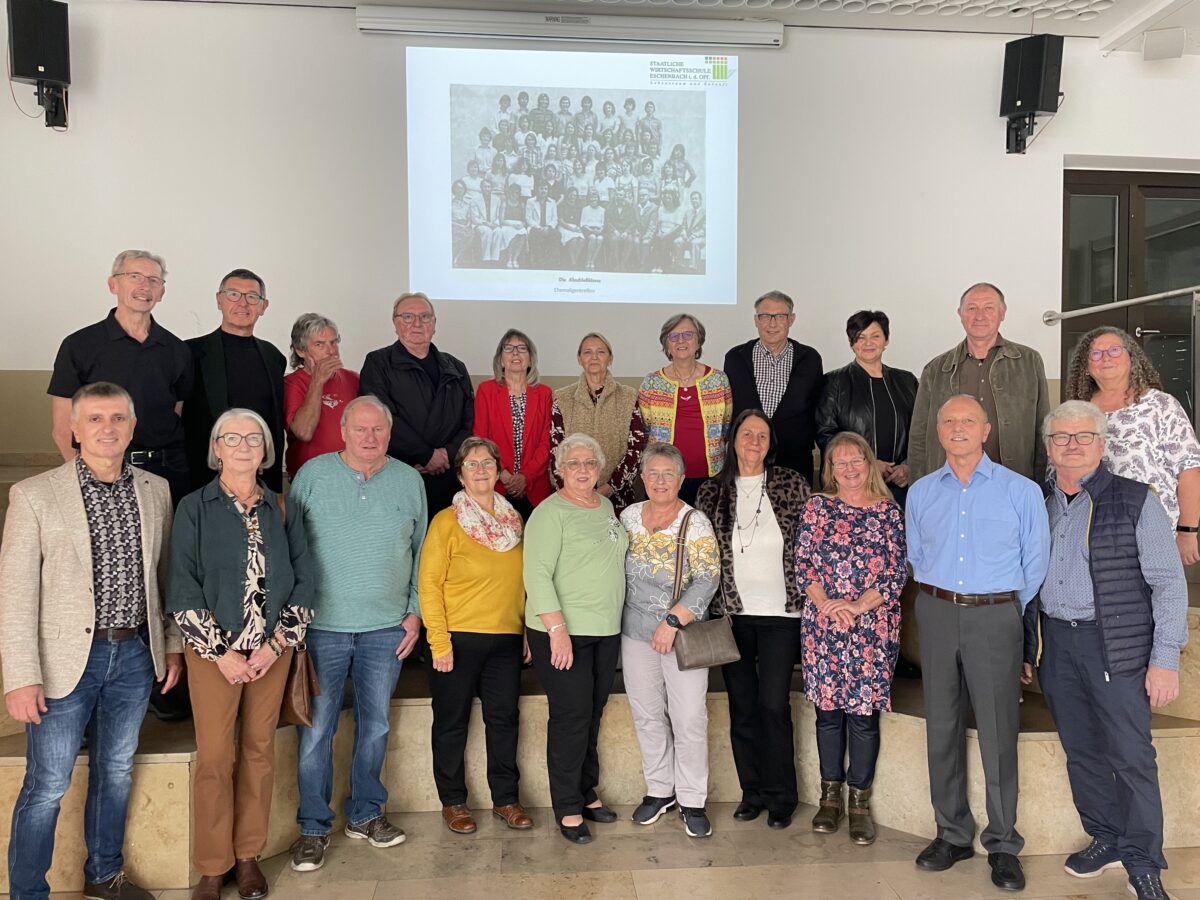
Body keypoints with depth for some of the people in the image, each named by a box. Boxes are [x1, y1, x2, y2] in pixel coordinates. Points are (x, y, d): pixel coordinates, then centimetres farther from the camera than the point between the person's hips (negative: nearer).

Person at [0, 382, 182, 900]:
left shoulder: (155, 492, 3)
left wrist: (172, 644, 10)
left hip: (136, 655, 4)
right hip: (66, 660, -4)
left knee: (115, 774, 19)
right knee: (46, 787, 7)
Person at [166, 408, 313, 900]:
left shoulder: (281, 510, 4)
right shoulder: (195, 508, -3)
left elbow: (303, 581, 4)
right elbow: (183, 588, -6)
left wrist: (277, 644, -5)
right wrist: (221, 652, -10)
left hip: (272, 651, 2)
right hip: (214, 651, -2)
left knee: (259, 751, 9)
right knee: (214, 758, 2)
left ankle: (249, 855, 25)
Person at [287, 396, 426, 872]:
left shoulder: (408, 480, 4)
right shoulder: (312, 475, -2)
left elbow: (420, 550, 9)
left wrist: (414, 611, 6)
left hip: (386, 626, 2)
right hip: (322, 624, -2)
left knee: (375, 724, 13)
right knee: (315, 729, 3)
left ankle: (365, 814, 30)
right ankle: (313, 826, 20)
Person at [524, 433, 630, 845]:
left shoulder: (605, 506, 11)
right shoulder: (550, 513, -12)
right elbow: (537, 574, -18)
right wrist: (557, 629, -24)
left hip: (606, 632, 7)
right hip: (562, 631, -7)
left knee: (593, 715, 15)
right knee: (571, 718, -1)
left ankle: (587, 793, 30)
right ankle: (568, 810, 13)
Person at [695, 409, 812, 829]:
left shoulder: (792, 485, 1)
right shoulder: (712, 492, 4)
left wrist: (808, 599, 0)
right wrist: (707, 607, 4)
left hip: (780, 614, -2)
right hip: (732, 614, 2)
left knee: (774, 705, 0)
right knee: (742, 706, 9)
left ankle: (781, 796, 16)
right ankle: (752, 791, 24)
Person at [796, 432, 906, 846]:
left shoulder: (889, 512, 3)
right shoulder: (817, 506, 5)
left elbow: (897, 575, -2)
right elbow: (803, 564, 2)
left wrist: (858, 606, -13)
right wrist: (826, 604, -11)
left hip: (872, 627, -1)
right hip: (822, 624, 1)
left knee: (864, 712, 2)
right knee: (828, 710, 8)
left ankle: (860, 800, 18)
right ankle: (831, 794, 24)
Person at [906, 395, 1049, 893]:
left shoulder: (1021, 491, -2)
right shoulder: (920, 492, 7)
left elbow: (1035, 563, 5)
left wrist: (1005, 610, 7)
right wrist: (943, 601, 13)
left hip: (995, 617, -3)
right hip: (936, 614, 3)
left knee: (997, 732, 0)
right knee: (942, 728, 9)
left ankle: (1002, 843, 15)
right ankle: (953, 833, 23)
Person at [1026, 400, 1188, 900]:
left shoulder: (1136, 502, -4)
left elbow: (1169, 583, -6)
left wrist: (1165, 658, -11)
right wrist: (1025, 648, 11)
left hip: (1117, 644, -4)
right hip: (1054, 642, 4)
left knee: (1131, 755, 0)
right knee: (1081, 751, 14)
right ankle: (1106, 839, 31)